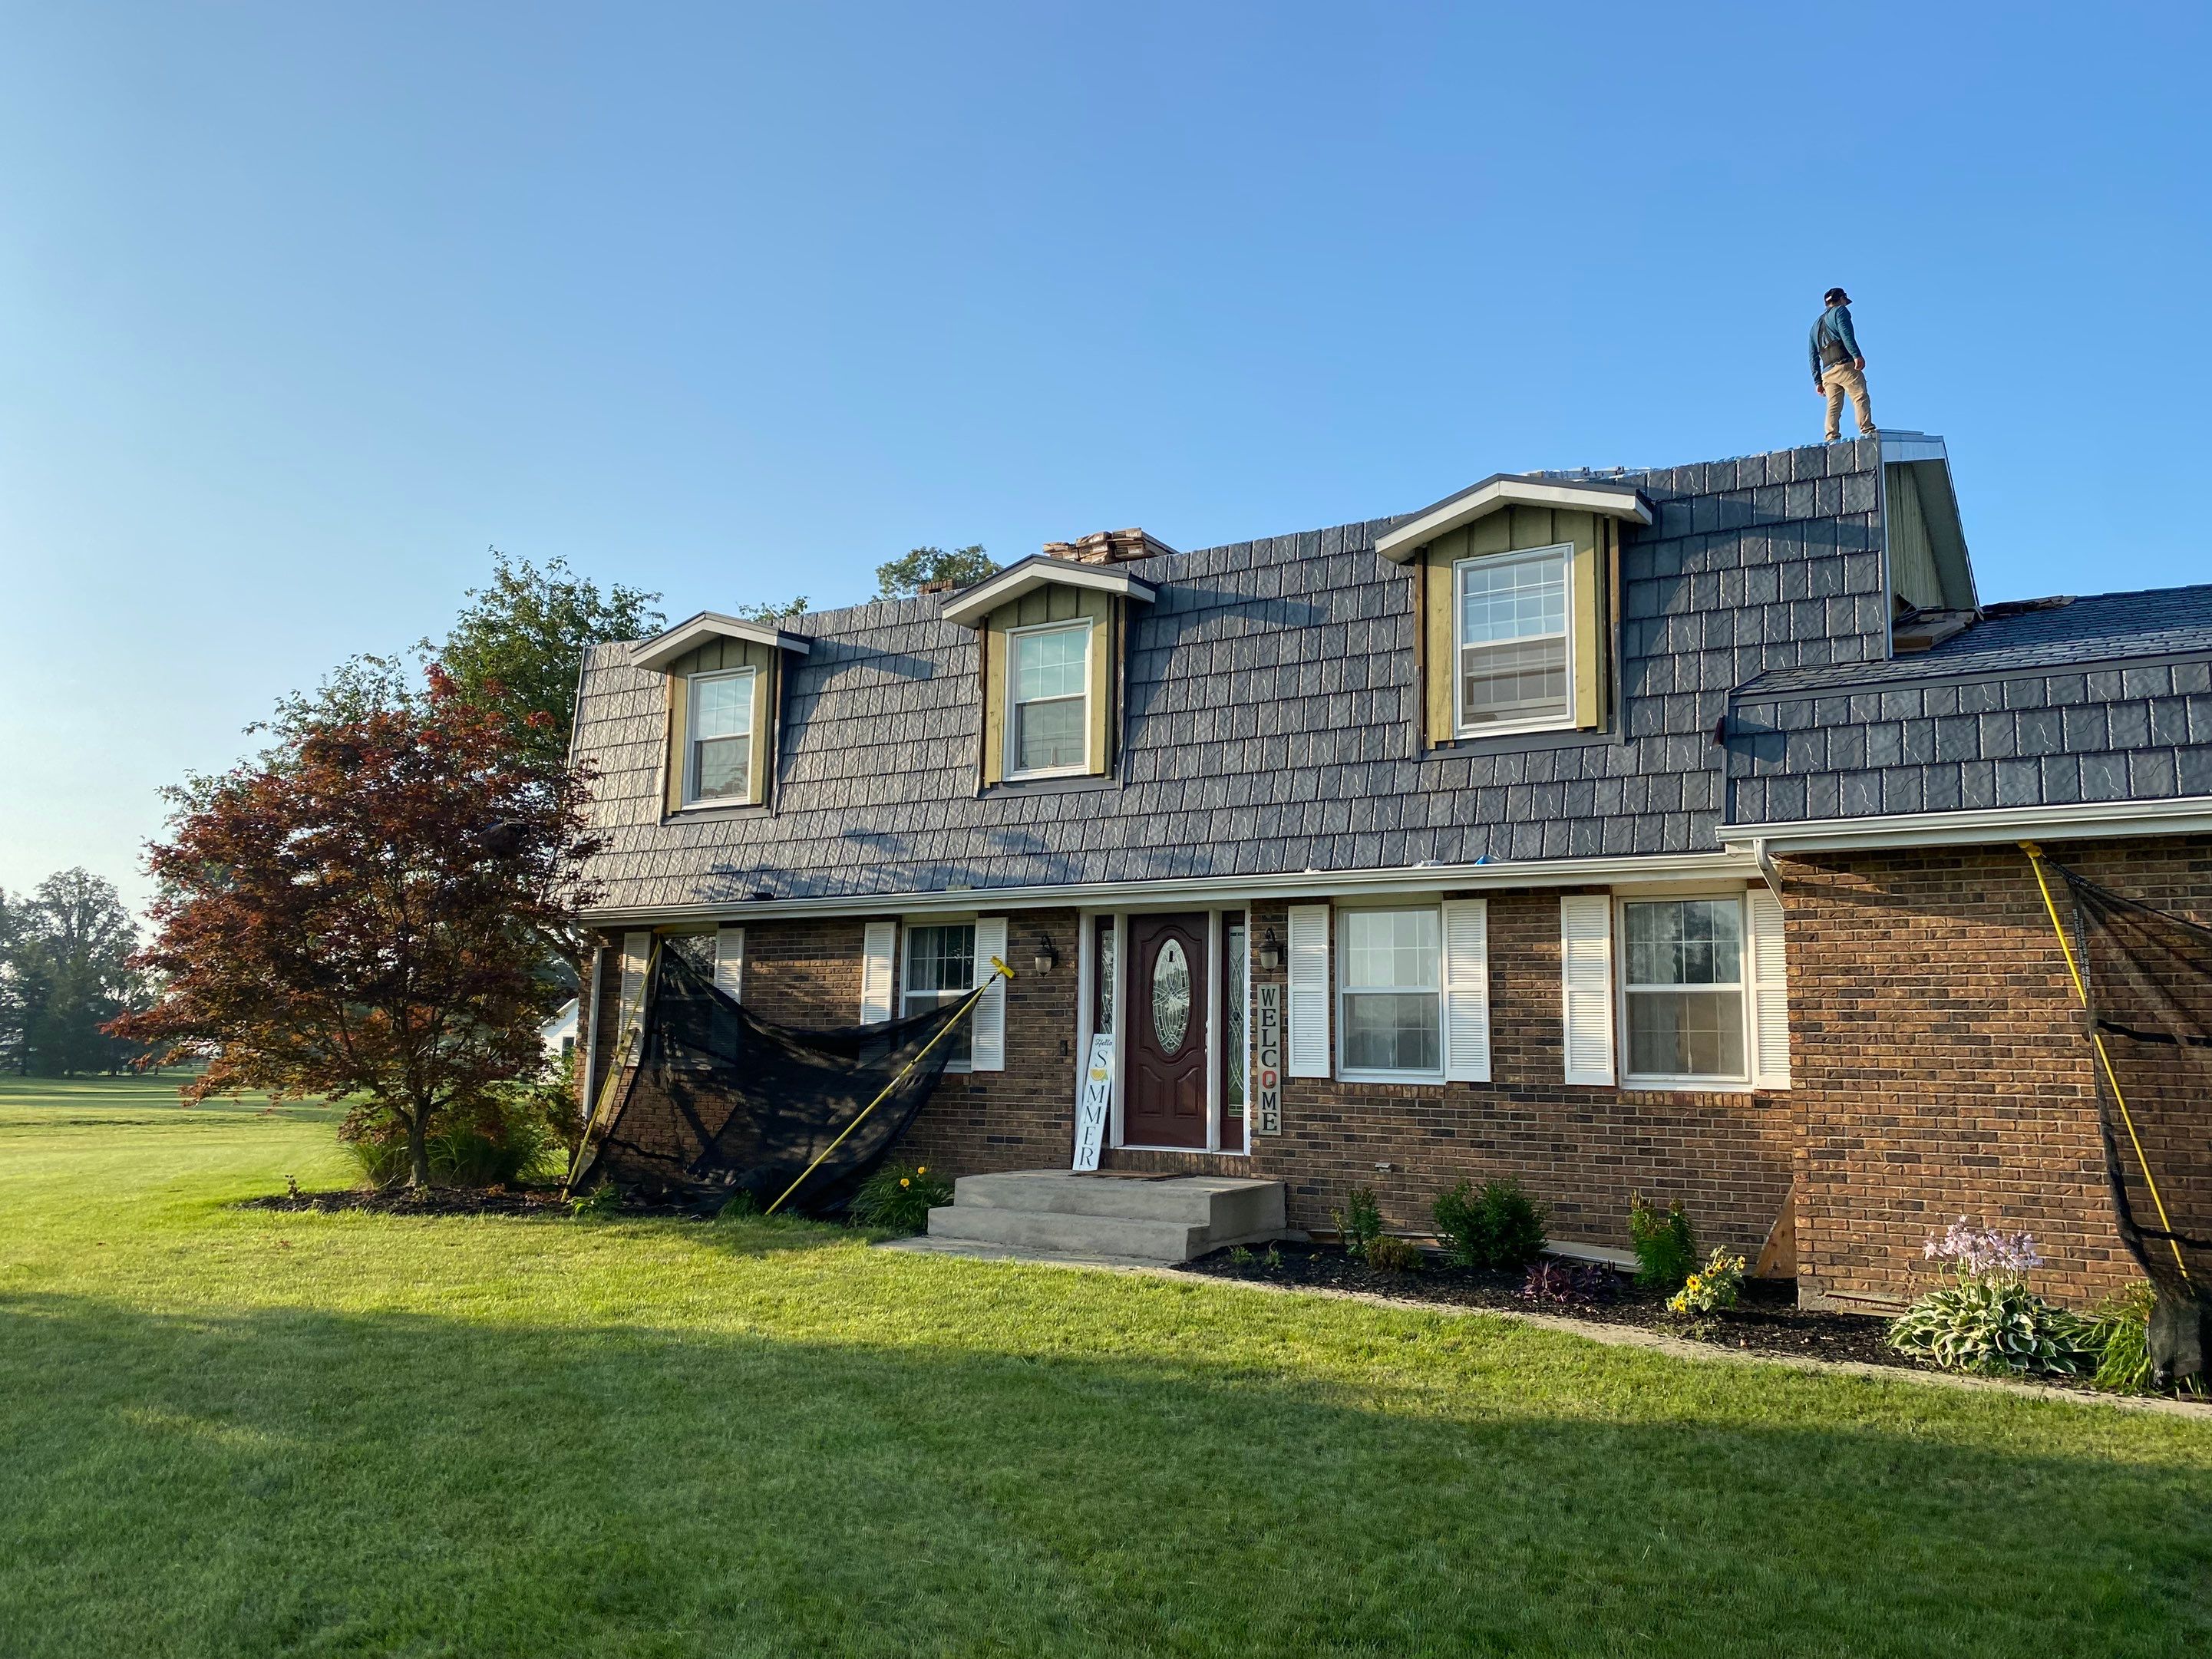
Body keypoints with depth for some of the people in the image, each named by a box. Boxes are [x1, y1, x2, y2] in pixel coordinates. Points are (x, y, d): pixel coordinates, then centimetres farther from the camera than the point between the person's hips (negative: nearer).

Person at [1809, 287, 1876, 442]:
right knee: (1860, 397, -12)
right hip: (1845, 365, -6)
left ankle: (1832, 438, -11)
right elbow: (1845, 333, -11)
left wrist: (1817, 381, 21)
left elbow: (1813, 357, 24)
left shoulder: (1816, 325, 30)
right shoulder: (1840, 311, 10)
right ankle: (1867, 431, -27)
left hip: (1827, 372, 6)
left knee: (1833, 406, 2)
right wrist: (1857, 355, -20)